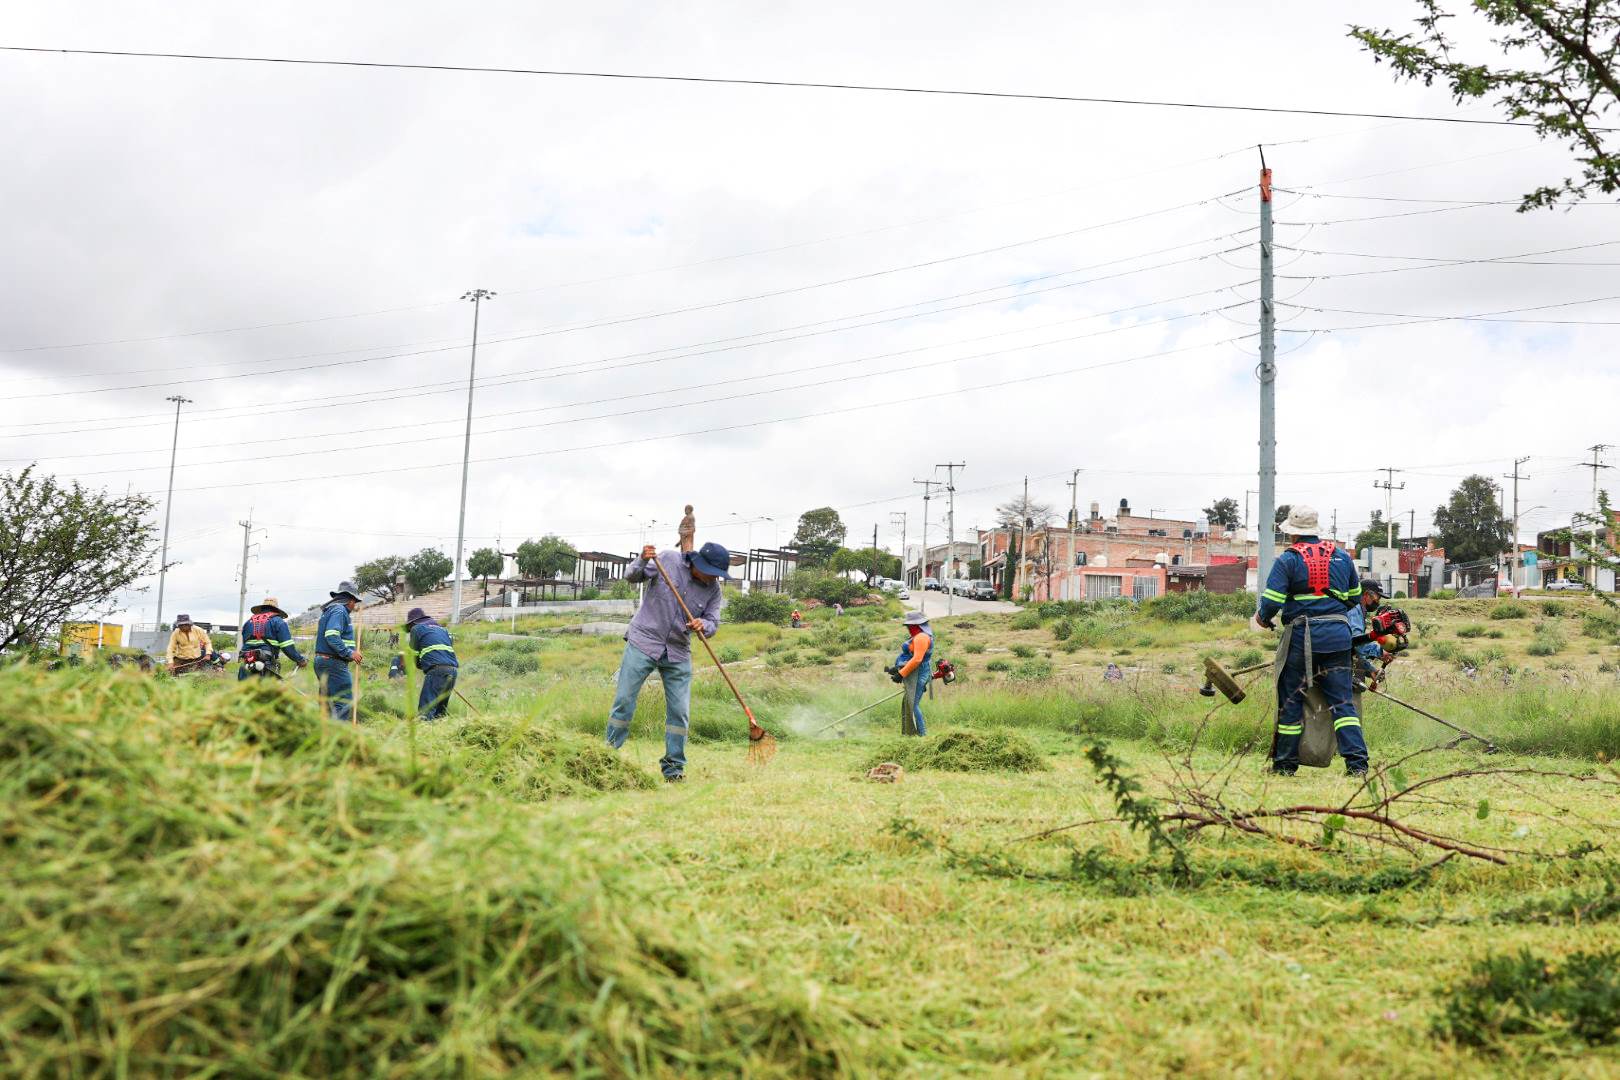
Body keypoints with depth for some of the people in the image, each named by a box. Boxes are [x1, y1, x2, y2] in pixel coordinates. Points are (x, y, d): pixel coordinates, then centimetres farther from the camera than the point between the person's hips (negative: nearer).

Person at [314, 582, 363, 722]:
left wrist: (350, 649, 17)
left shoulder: (328, 610, 21)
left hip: (321, 660, 11)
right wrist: (349, 653, -23)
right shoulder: (339, 610, -11)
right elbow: (332, 636, -24)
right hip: (334, 663, -11)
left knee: (328, 703, 14)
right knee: (344, 703, -12)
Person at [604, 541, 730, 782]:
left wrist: (703, 625, -24)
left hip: (678, 654, 3)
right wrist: (642, 561, -24)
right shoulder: (668, 560, -9)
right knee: (624, 701, -3)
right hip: (643, 643, -3)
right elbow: (631, 577, -3)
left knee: (679, 711, 2)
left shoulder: (713, 588, -2)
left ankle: (673, 767, 13)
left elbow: (713, 623, 0)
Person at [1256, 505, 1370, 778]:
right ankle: (1357, 762, -7)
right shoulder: (1342, 556, 12)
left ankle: (1285, 763, 14)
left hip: (1301, 635, -3)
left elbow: (1271, 601, -10)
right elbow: (1355, 597, 20)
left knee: (1291, 700, 7)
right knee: (1342, 701, 4)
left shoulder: (1288, 559, -3)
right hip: (1338, 635, 4)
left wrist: (1263, 618, 11)